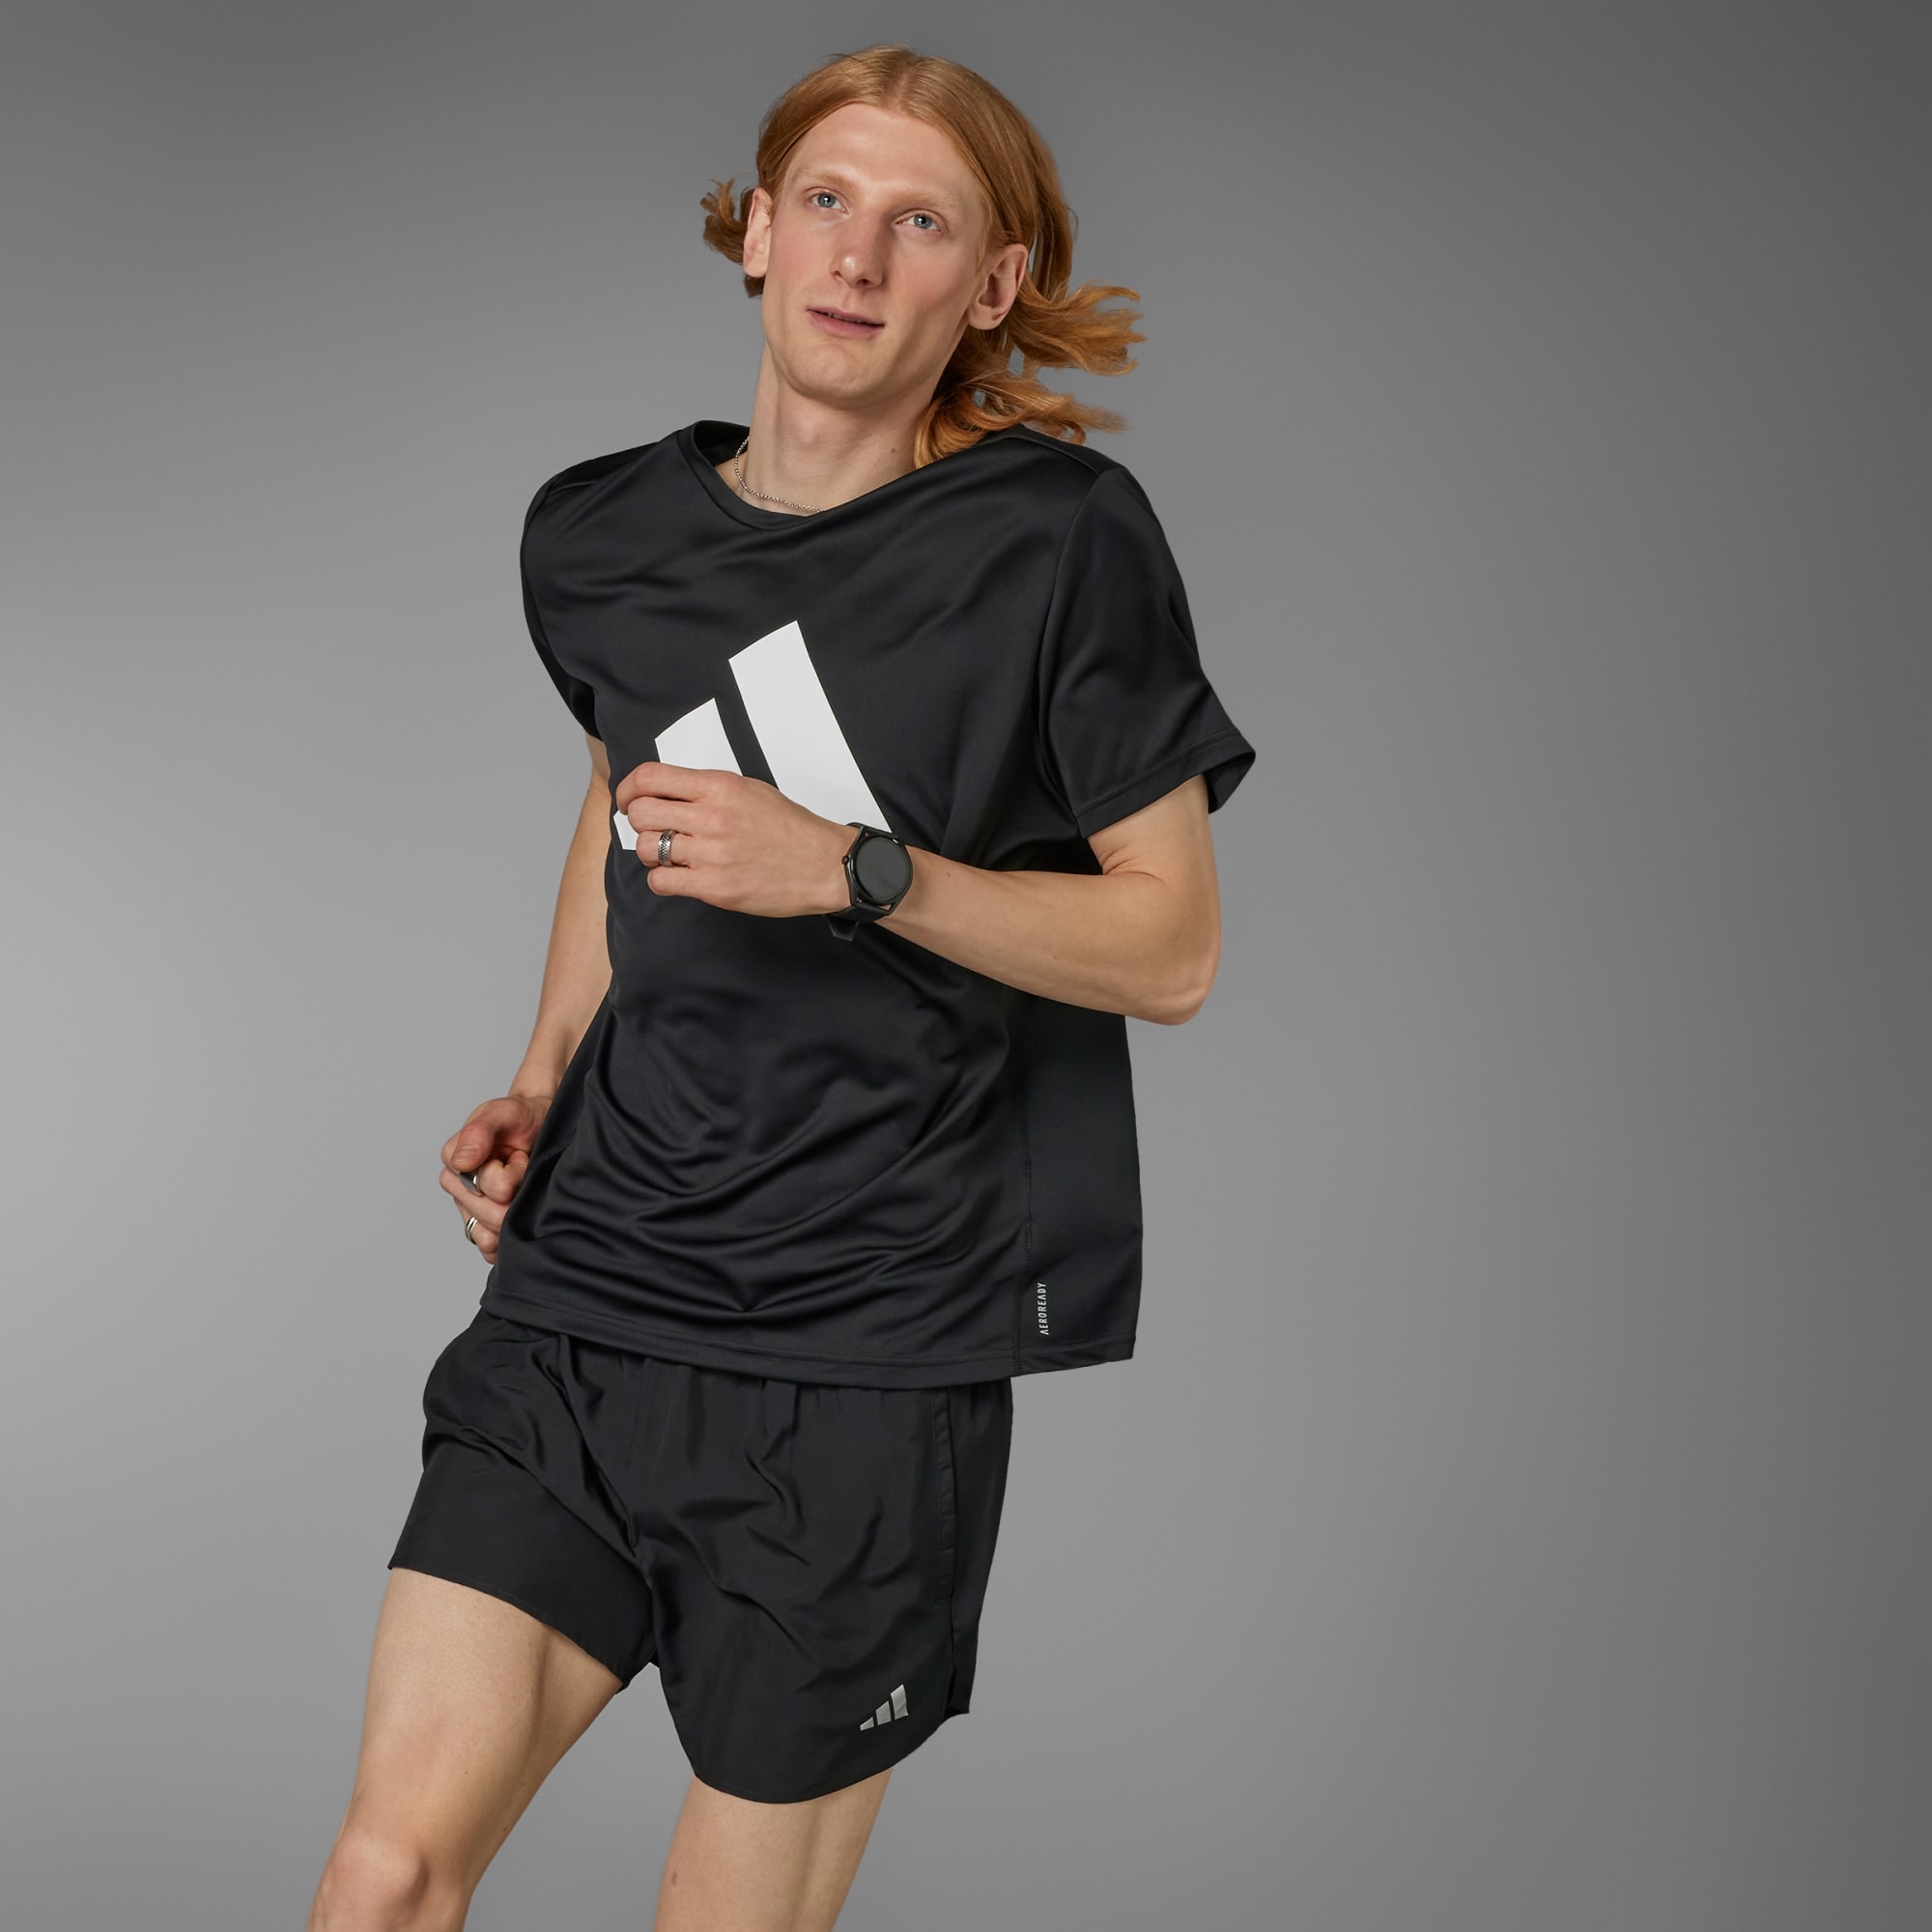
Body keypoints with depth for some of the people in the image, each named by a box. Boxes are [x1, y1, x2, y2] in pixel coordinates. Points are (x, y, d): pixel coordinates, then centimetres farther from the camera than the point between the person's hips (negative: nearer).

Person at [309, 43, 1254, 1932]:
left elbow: (1170, 944, -4)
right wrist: (544, 1083, 13)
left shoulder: (1058, 540, -6)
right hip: (587, 1292, 4)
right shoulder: (598, 535, 7)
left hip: (872, 1343, -3)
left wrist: (856, 868, -17)